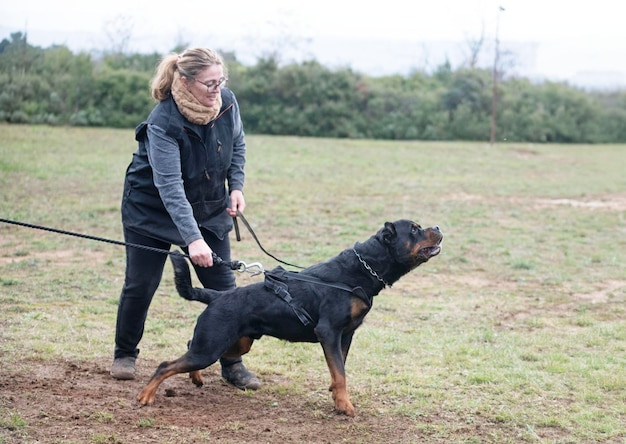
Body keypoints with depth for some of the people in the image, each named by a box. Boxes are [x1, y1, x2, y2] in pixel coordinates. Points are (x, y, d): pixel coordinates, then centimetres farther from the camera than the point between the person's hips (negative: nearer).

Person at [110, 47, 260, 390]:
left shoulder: (227, 103, -16)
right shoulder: (163, 122, -32)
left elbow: (237, 143, 7)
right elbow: (170, 186, -37)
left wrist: (236, 186, -5)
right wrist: (192, 238, -45)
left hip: (209, 208, 4)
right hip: (152, 208, -4)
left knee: (223, 284, -1)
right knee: (141, 284, 1)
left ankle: (232, 363, 8)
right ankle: (125, 354, 22)